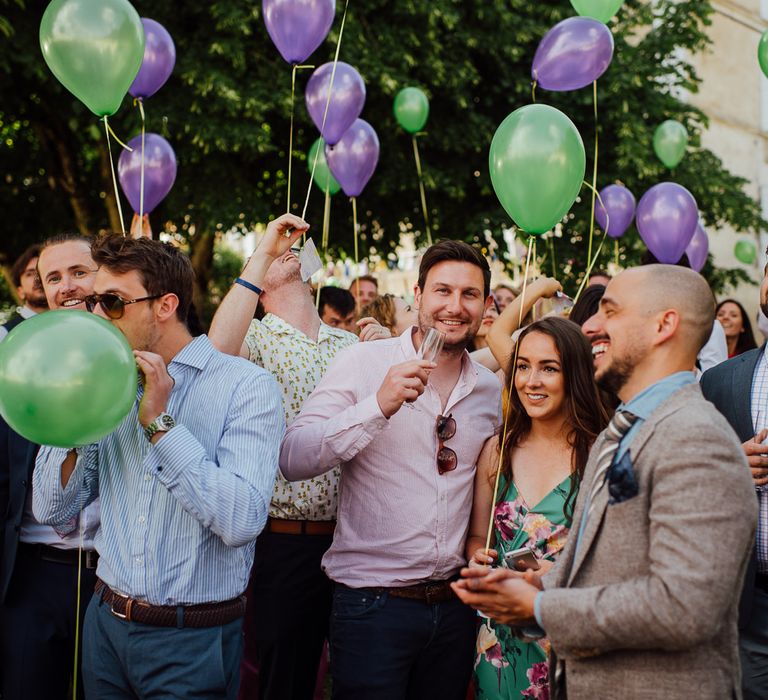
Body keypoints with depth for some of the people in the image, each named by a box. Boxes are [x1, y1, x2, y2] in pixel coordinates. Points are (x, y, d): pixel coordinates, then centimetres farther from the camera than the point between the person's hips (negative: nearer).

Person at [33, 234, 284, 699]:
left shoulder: (246, 386, -12)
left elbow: (241, 521, -24)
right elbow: (53, 510, 4)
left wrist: (160, 423, -21)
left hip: (192, 641, -5)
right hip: (107, 624, 6)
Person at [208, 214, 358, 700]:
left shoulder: (351, 343, 13)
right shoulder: (256, 338, -1)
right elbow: (218, 348, -26)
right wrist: (264, 252, -20)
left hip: (349, 535, 4)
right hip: (284, 544, -4)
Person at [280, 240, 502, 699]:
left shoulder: (492, 390, 6)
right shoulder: (364, 363, -7)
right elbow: (292, 461, -17)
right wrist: (380, 405, -27)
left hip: (454, 604, 4)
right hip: (372, 603, -4)